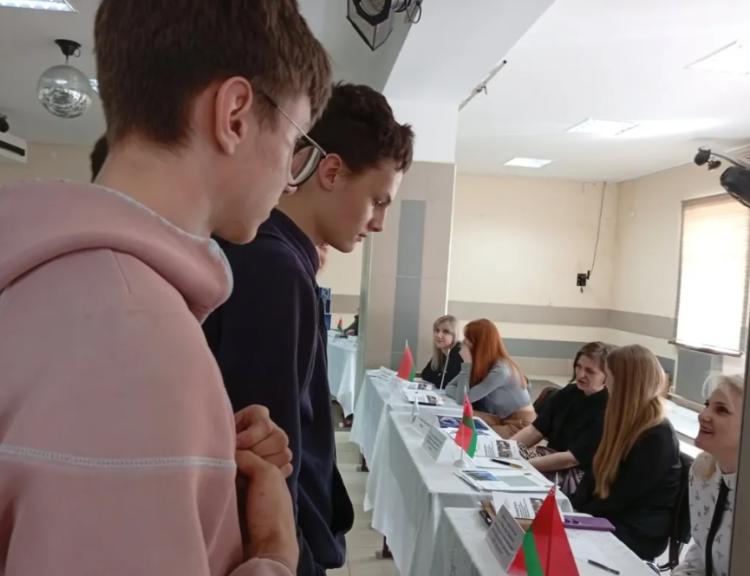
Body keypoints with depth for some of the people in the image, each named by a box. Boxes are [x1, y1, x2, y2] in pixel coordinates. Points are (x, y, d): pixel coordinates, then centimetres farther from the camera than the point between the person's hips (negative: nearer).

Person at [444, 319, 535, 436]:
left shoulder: (500, 369, -23)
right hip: (502, 419, 8)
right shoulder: (480, 363, 1)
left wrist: (467, 363, -18)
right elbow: (449, 388, 3)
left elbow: (463, 398, -22)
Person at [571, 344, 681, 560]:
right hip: (608, 517, 7)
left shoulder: (658, 437, -20)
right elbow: (595, 472, 6)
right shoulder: (625, 422, 6)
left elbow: (621, 497, -19)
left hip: (638, 533, -7)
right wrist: (569, 507, -7)